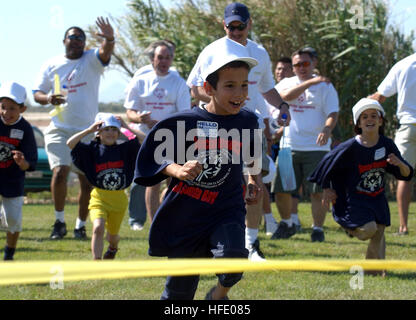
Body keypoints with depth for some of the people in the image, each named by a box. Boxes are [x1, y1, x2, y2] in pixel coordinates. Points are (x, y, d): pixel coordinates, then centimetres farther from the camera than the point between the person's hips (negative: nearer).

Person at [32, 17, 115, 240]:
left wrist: (109, 39, -43)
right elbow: (36, 93, 9)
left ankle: (80, 225, 17)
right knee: (60, 172, -18)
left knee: (87, 181, 2)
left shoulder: (92, 60, 3)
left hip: (87, 131, 0)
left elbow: (105, 52, -19)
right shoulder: (52, 65, 7)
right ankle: (59, 221, -3)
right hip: (59, 130, 0)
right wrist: (48, 99, -14)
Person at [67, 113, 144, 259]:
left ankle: (113, 247, 53)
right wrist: (89, 129, -12)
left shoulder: (124, 149, 1)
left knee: (112, 234, 16)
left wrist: (127, 127, -4)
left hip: (119, 198, 2)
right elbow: (70, 143, -13)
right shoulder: (92, 150, -2)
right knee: (98, 228, -25)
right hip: (99, 197, -2)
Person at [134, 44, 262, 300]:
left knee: (233, 257, -28)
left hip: (226, 211, 1)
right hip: (184, 217, -1)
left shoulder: (247, 121, 2)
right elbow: (154, 158, -4)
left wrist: (254, 180, 12)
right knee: (179, 291, 5)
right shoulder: (185, 122, -9)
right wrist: (178, 171, -21)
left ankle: (220, 294, 4)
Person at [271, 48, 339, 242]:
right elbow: (286, 96, -13)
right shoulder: (287, 83, 11)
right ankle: (287, 224, 25)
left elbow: (333, 113, -4)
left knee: (317, 191, -8)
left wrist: (327, 129, -26)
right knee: (280, 190, 4)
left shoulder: (324, 86, 5)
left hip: (316, 148, -3)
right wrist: (310, 82, -19)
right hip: (289, 146, 3)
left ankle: (318, 229, 2)